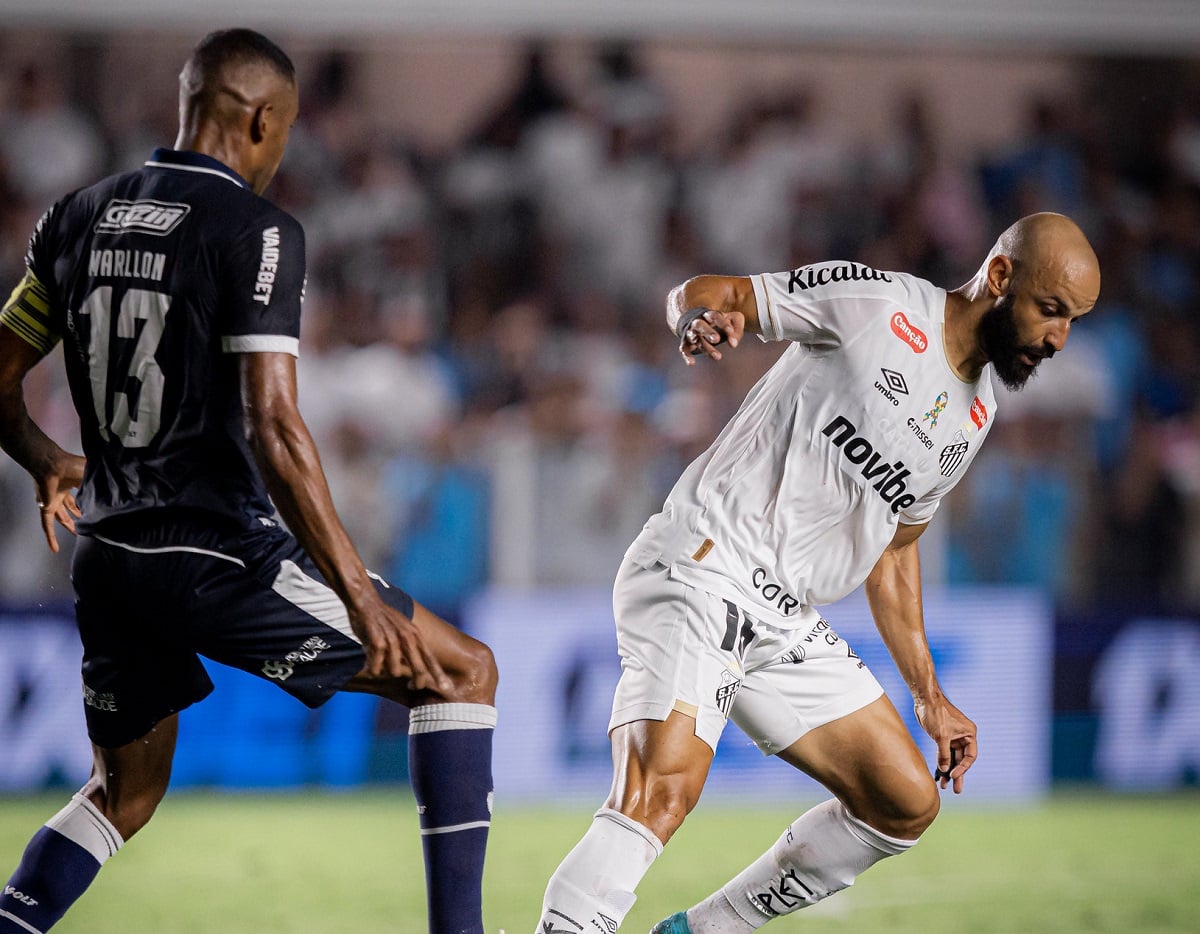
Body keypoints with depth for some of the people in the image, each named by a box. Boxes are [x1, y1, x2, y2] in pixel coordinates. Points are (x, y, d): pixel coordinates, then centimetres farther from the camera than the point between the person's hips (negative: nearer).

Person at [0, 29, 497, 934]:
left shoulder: (80, 218, 7)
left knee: (124, 793, 25)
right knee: (463, 671, 7)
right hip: (219, 558, -7)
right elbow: (272, 428, -20)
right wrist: (362, 602, -19)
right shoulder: (257, 231, -12)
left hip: (108, 556, 7)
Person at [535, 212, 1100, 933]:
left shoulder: (975, 418, 15)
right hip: (701, 574, -9)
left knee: (907, 804, 10)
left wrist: (930, 697, 24)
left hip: (788, 624, 9)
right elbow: (700, 294, -3)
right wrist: (709, 315, -28)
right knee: (659, 798, -28)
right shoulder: (873, 303, -8)